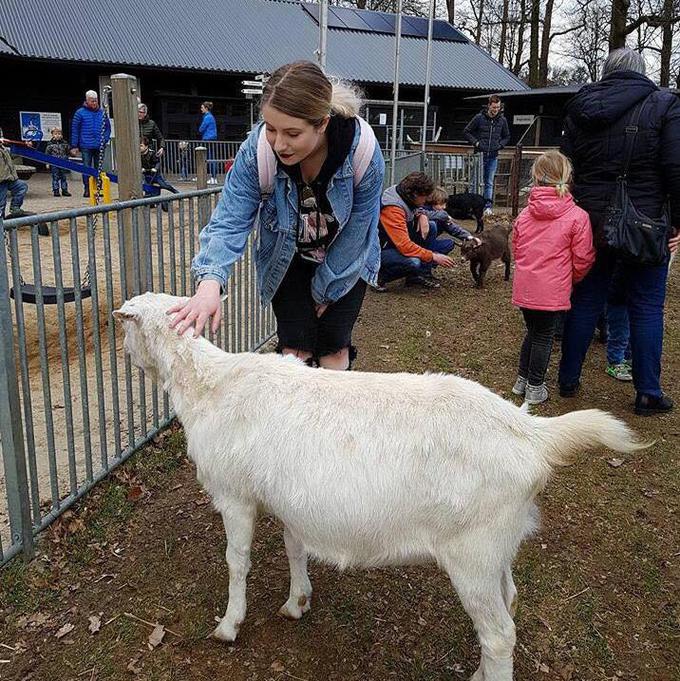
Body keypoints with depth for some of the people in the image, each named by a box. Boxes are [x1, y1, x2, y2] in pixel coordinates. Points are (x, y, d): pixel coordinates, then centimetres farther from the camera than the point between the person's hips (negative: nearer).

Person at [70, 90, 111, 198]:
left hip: (99, 147, 3)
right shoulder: (80, 113, -1)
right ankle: (86, 189, 4)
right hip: (86, 146, -3)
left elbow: (108, 127, 15)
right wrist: (74, 146, -3)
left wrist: (105, 139, 0)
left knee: (99, 168, 8)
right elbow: (74, 129, 0)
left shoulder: (102, 112, 8)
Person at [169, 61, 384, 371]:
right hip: (287, 261, 1)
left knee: (334, 349, 0)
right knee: (295, 351, -2)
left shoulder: (363, 151, -32)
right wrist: (210, 281, -46)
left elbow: (354, 234, -20)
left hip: (344, 262, 0)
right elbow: (230, 220, -28)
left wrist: (325, 288, -10)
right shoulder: (257, 150, -30)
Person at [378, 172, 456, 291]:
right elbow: (404, 246, -34)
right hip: (383, 250, -9)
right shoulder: (392, 210, -29)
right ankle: (381, 275, -9)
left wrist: (422, 216, -7)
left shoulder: (407, 198, -4)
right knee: (413, 262, -37)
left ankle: (423, 274, -4)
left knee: (431, 226, -3)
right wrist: (434, 257, -29)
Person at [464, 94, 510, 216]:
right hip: (480, 155, -3)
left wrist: (500, 144, 2)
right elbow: (466, 132, 3)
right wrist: (475, 142, -8)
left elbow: (507, 136, 19)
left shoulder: (502, 120, 6)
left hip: (493, 156, 3)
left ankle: (488, 206, 11)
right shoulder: (479, 118, -4)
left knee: (489, 183, 8)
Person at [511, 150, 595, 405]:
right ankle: (535, 388, 20)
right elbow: (582, 261, -5)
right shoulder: (578, 216, -10)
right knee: (544, 336, 10)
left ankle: (522, 379, 33)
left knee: (532, 331, 22)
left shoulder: (524, 214, 2)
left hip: (523, 288, 4)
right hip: (552, 292, -4)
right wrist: (572, 279, 15)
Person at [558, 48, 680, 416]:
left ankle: (568, 379, 21)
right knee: (646, 307, 6)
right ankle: (648, 393, 12)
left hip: (591, 220, 3)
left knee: (585, 300, 13)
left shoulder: (580, 109, 6)